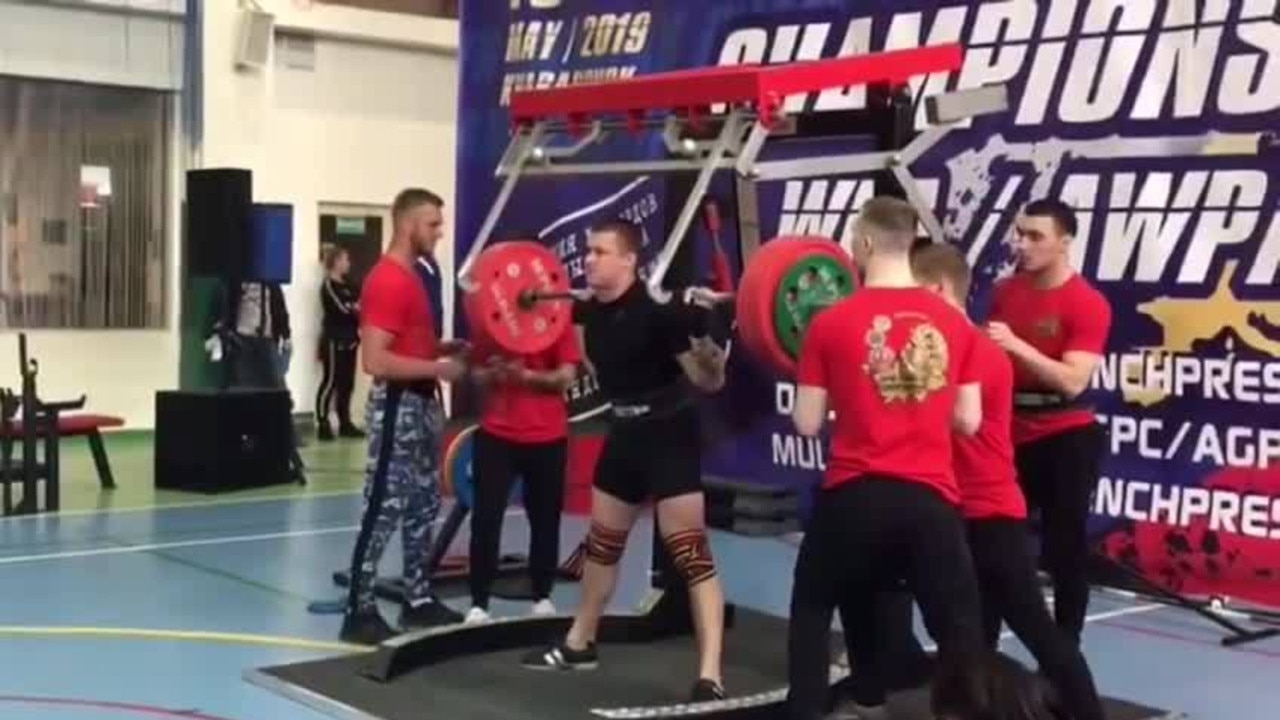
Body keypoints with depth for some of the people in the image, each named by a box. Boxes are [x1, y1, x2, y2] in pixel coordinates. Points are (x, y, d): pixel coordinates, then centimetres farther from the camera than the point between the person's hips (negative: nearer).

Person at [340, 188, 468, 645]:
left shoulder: (411, 276, 14)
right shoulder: (386, 281, -18)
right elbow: (375, 360, -24)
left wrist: (443, 348, 11)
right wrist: (436, 368, -20)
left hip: (423, 402, 10)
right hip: (398, 405, -10)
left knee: (424, 506, 15)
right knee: (384, 510, -7)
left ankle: (418, 600, 24)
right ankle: (359, 613, -1)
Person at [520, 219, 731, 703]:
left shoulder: (658, 312, -23)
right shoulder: (592, 311, 0)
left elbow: (710, 381, -22)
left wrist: (700, 328, -37)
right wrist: (572, 317, 17)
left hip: (670, 437, -8)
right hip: (624, 433, 8)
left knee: (690, 554, -11)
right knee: (601, 544, 20)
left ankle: (710, 677, -11)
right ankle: (579, 645, 37)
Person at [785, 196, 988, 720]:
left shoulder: (830, 324, -6)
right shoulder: (956, 324, 2)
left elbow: (807, 424, -2)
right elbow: (968, 421, 6)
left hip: (856, 495, -1)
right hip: (932, 499, 2)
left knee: (811, 609, 20)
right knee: (960, 630, 9)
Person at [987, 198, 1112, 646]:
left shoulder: (1088, 304, -13)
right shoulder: (1006, 292, 5)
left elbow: (1073, 381, -23)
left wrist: (1016, 346, -30)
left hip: (1066, 440, -5)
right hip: (1012, 435, 5)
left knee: (1064, 547, 3)